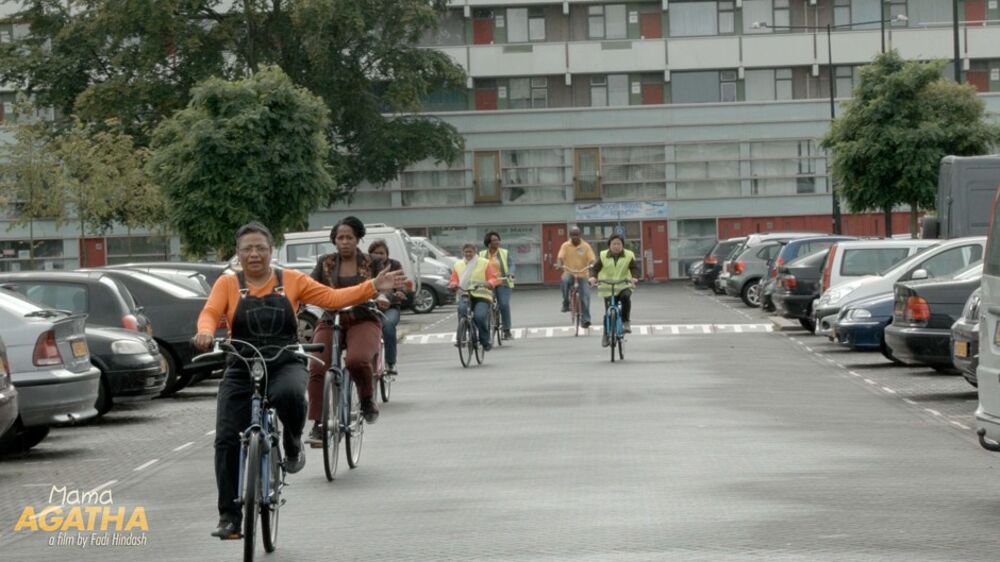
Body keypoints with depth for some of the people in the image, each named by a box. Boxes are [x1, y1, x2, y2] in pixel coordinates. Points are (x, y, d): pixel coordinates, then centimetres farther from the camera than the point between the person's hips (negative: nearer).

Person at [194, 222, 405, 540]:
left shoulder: (291, 281, 8)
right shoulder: (228, 284, 6)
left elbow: (332, 298, 3)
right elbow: (210, 313, -8)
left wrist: (373, 287, -7)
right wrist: (206, 333, -31)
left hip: (285, 365, -1)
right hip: (241, 369, 1)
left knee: (289, 394, -37)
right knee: (227, 439, -9)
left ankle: (293, 446, -6)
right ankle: (229, 518, -1)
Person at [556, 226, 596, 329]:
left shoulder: (586, 246, -1)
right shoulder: (565, 246, 0)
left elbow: (592, 259, -8)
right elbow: (560, 257, -11)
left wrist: (592, 265, -31)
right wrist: (559, 264, -33)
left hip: (583, 275, 1)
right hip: (569, 273, -1)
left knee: (585, 296, -10)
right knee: (565, 280, -35)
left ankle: (585, 319, -3)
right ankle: (566, 304, -18)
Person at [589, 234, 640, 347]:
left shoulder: (629, 255, 0)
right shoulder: (603, 256, 1)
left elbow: (634, 268, -7)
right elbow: (595, 268, -1)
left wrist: (634, 277, -27)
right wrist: (593, 277, -22)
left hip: (623, 286, -1)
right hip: (608, 288, 1)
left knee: (626, 297, -34)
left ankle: (626, 322, -18)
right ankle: (606, 335, 13)